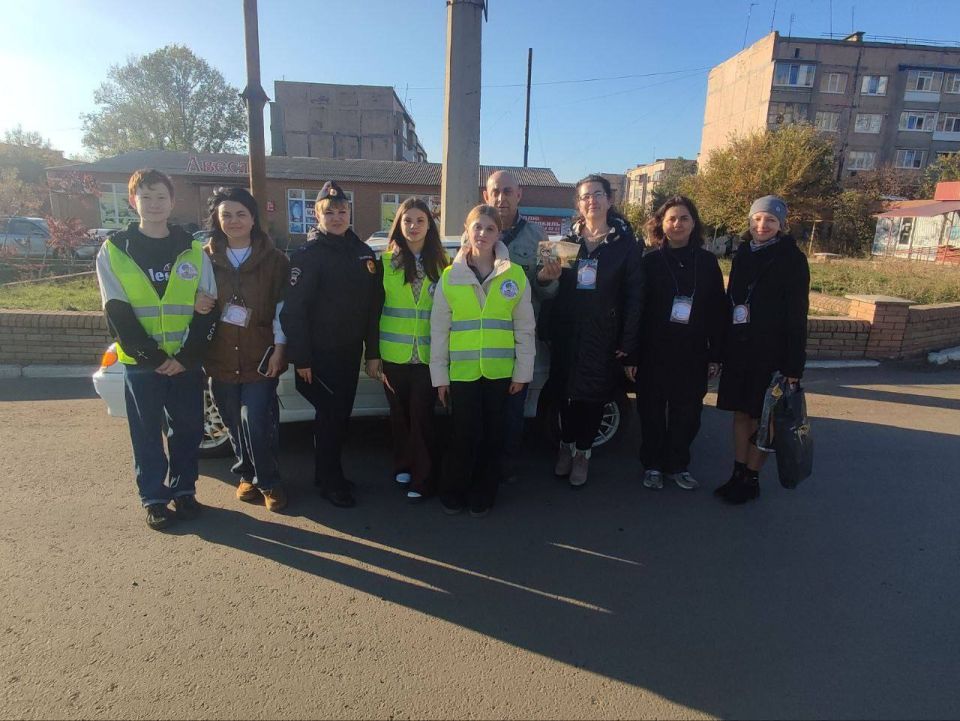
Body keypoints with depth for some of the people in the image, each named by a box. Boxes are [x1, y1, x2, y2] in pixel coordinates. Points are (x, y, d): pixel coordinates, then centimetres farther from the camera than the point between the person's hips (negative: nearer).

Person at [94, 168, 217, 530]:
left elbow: (207, 310, -1)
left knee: (187, 430, 9)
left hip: (186, 361, 1)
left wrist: (186, 356, -11)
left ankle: (184, 490, 27)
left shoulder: (193, 251, 3)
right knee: (147, 435, 8)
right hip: (141, 363, -1)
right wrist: (153, 356, -12)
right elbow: (117, 314, -4)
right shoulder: (112, 251, 1)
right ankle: (154, 499, 22)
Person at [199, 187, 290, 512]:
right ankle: (247, 474, 31)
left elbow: (282, 306, -2)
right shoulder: (206, 257, 7)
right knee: (234, 423, 10)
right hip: (220, 358, 3)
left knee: (257, 423, -8)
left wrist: (279, 348, -7)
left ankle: (268, 482, 12)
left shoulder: (274, 259, 0)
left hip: (260, 357, -3)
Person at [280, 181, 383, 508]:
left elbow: (373, 307, 9)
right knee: (330, 415, 2)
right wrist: (300, 357, -17)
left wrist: (372, 351, 7)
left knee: (342, 413, 14)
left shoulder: (363, 252, 8)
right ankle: (330, 482, 18)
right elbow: (293, 309, -14)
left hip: (350, 351, 6)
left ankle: (329, 473, 32)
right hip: (320, 352, -6)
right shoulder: (308, 254, -10)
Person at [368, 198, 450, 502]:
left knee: (421, 416, 0)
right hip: (393, 354, 1)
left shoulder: (442, 263, 1)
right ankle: (403, 466, 32)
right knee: (399, 414, 13)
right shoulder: (386, 261, 1)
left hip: (428, 356, -1)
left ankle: (423, 479, 12)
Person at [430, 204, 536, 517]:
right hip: (461, 371, 0)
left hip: (500, 371, 1)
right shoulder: (450, 277, 2)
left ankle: (482, 496, 27)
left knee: (491, 434, 9)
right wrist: (439, 375, 1)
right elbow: (438, 330, 3)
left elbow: (525, 328, 3)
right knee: (465, 434, 1)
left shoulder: (515, 275, 1)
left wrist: (522, 371, 0)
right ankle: (453, 494, 23)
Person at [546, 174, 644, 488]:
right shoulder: (569, 241, 9)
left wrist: (628, 343, -10)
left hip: (604, 336, -2)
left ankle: (582, 453, 23)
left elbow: (634, 295, -4)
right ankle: (566, 446, 29)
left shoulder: (625, 242, 0)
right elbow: (555, 288, 9)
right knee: (565, 392, 9)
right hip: (566, 333, 2)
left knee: (594, 396, 5)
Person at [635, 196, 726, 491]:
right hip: (654, 352, -1)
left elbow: (718, 310, 4)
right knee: (652, 410, 7)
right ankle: (652, 465, 23)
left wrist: (715, 354, 0)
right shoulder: (650, 261, 0)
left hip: (693, 353, 2)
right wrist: (632, 352, -8)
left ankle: (678, 465, 26)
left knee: (687, 411, 9)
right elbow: (636, 309, -3)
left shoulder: (707, 261, 5)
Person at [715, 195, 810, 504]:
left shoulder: (792, 259, -7)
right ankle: (738, 473, 20)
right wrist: (723, 346, 6)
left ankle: (751, 479, 17)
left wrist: (793, 365, -14)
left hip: (770, 352, -5)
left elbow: (797, 315, -10)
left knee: (761, 416, 5)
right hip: (738, 349, 5)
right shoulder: (743, 253, 8)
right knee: (740, 412, 10)